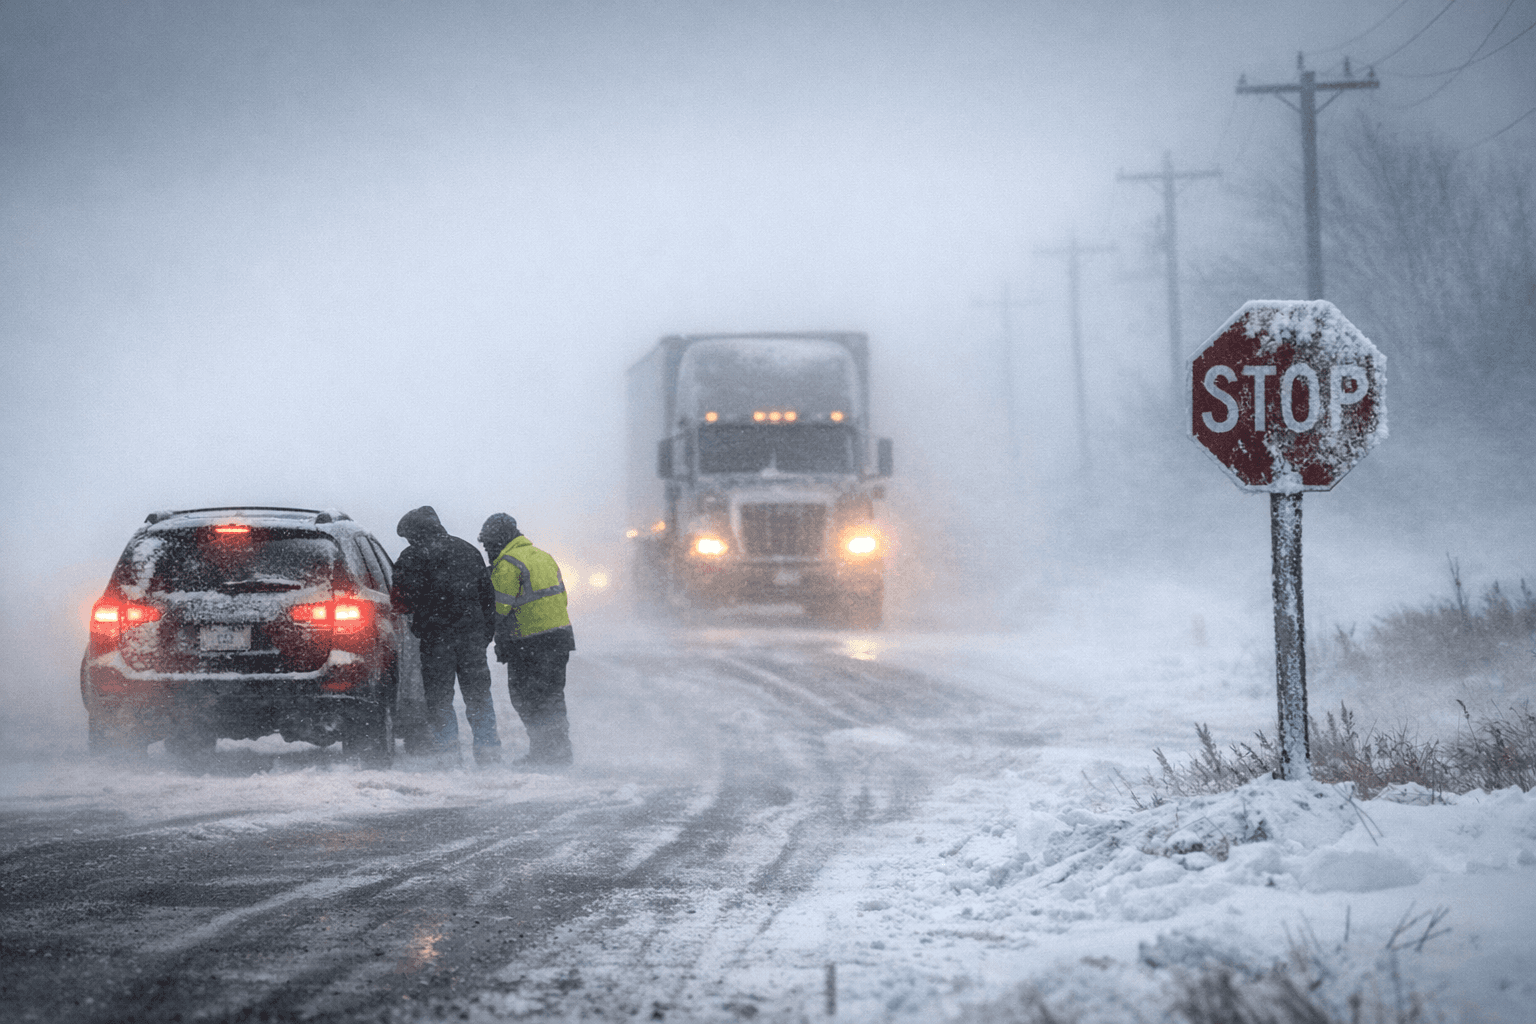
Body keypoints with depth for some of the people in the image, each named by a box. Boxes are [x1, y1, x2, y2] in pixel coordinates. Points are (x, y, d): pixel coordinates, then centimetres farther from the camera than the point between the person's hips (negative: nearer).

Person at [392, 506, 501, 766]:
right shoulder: (467, 550, 15)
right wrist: (487, 632, 19)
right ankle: (488, 753, 7)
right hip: (473, 634, 5)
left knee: (438, 698, 3)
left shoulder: (413, 557, -3)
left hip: (436, 636, -5)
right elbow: (487, 594, 17)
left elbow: (404, 598, -10)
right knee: (478, 694, 9)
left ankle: (446, 752, -1)